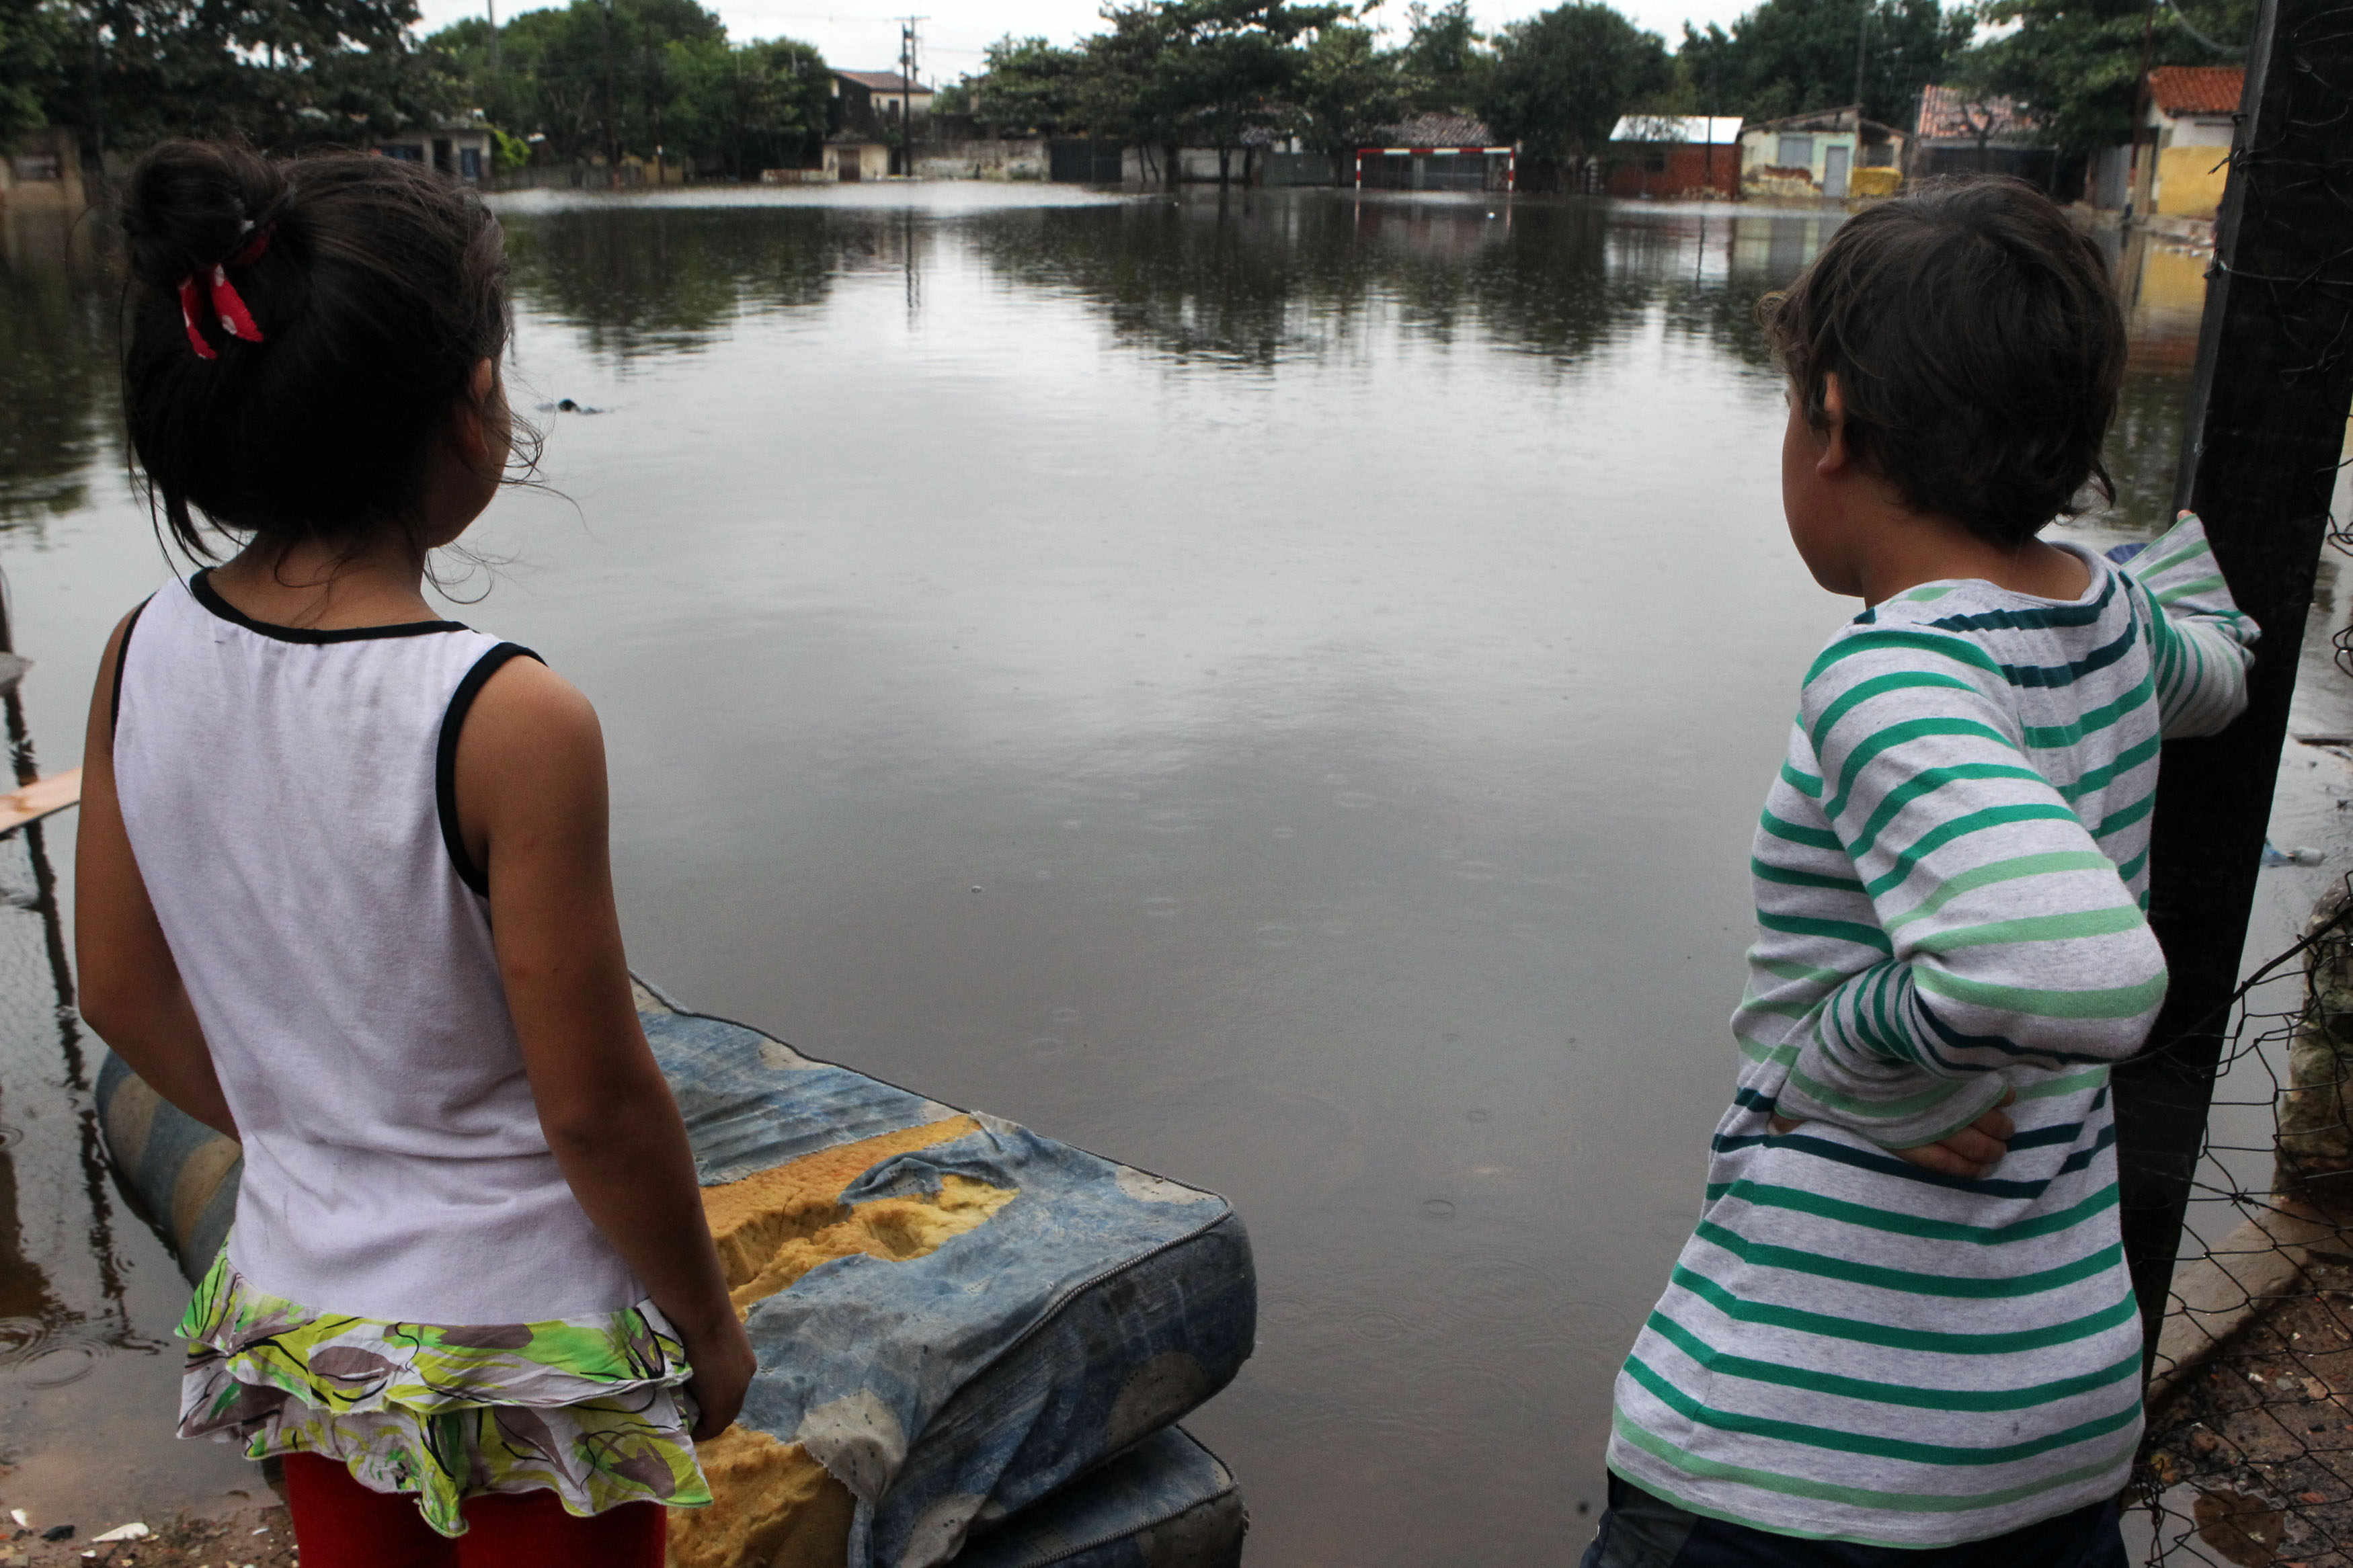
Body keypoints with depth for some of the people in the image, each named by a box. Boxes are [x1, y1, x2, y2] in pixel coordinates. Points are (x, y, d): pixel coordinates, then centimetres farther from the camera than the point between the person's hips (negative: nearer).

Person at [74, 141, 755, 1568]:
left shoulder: (144, 659, -9)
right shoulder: (512, 720, -27)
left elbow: (124, 992, 2)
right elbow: (594, 1103, -20)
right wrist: (710, 1326, -5)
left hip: (292, 1319, 6)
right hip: (518, 1345, -5)